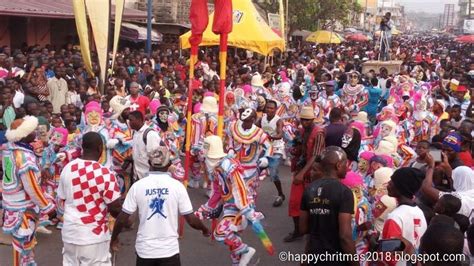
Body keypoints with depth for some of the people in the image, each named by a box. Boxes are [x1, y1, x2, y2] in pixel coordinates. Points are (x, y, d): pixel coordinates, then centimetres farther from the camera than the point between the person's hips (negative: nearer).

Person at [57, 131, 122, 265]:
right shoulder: (105, 174, -19)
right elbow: (115, 208, -13)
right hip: (94, 236, -5)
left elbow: (62, 202, 9)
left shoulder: (67, 169, -1)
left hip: (69, 233, 6)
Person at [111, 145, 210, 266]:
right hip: (169, 250, -1)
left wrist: (114, 238, 15)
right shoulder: (177, 186, -8)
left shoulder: (137, 186, -6)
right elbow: (191, 220, -6)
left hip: (145, 250, 1)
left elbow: (122, 218, -3)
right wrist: (205, 229, 14)